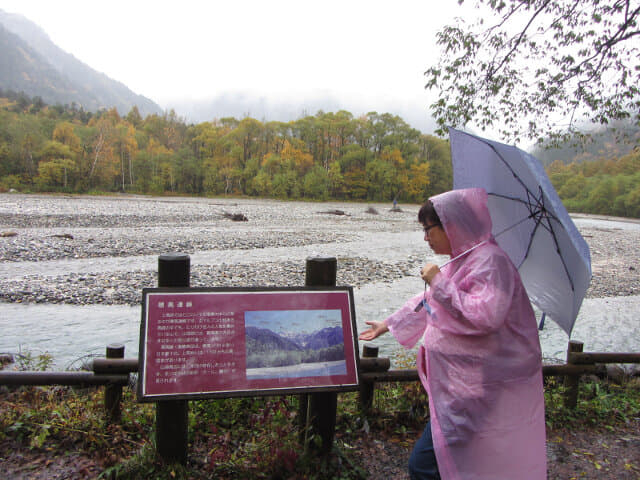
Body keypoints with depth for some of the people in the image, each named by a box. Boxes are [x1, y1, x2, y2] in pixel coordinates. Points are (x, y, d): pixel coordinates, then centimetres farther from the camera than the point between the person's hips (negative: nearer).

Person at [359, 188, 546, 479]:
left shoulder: (489, 260, -17)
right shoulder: (462, 260, 14)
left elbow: (486, 315, -31)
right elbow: (428, 302, 25)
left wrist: (440, 283, -23)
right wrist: (388, 325, 31)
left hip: (477, 393, -10)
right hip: (464, 385, 10)